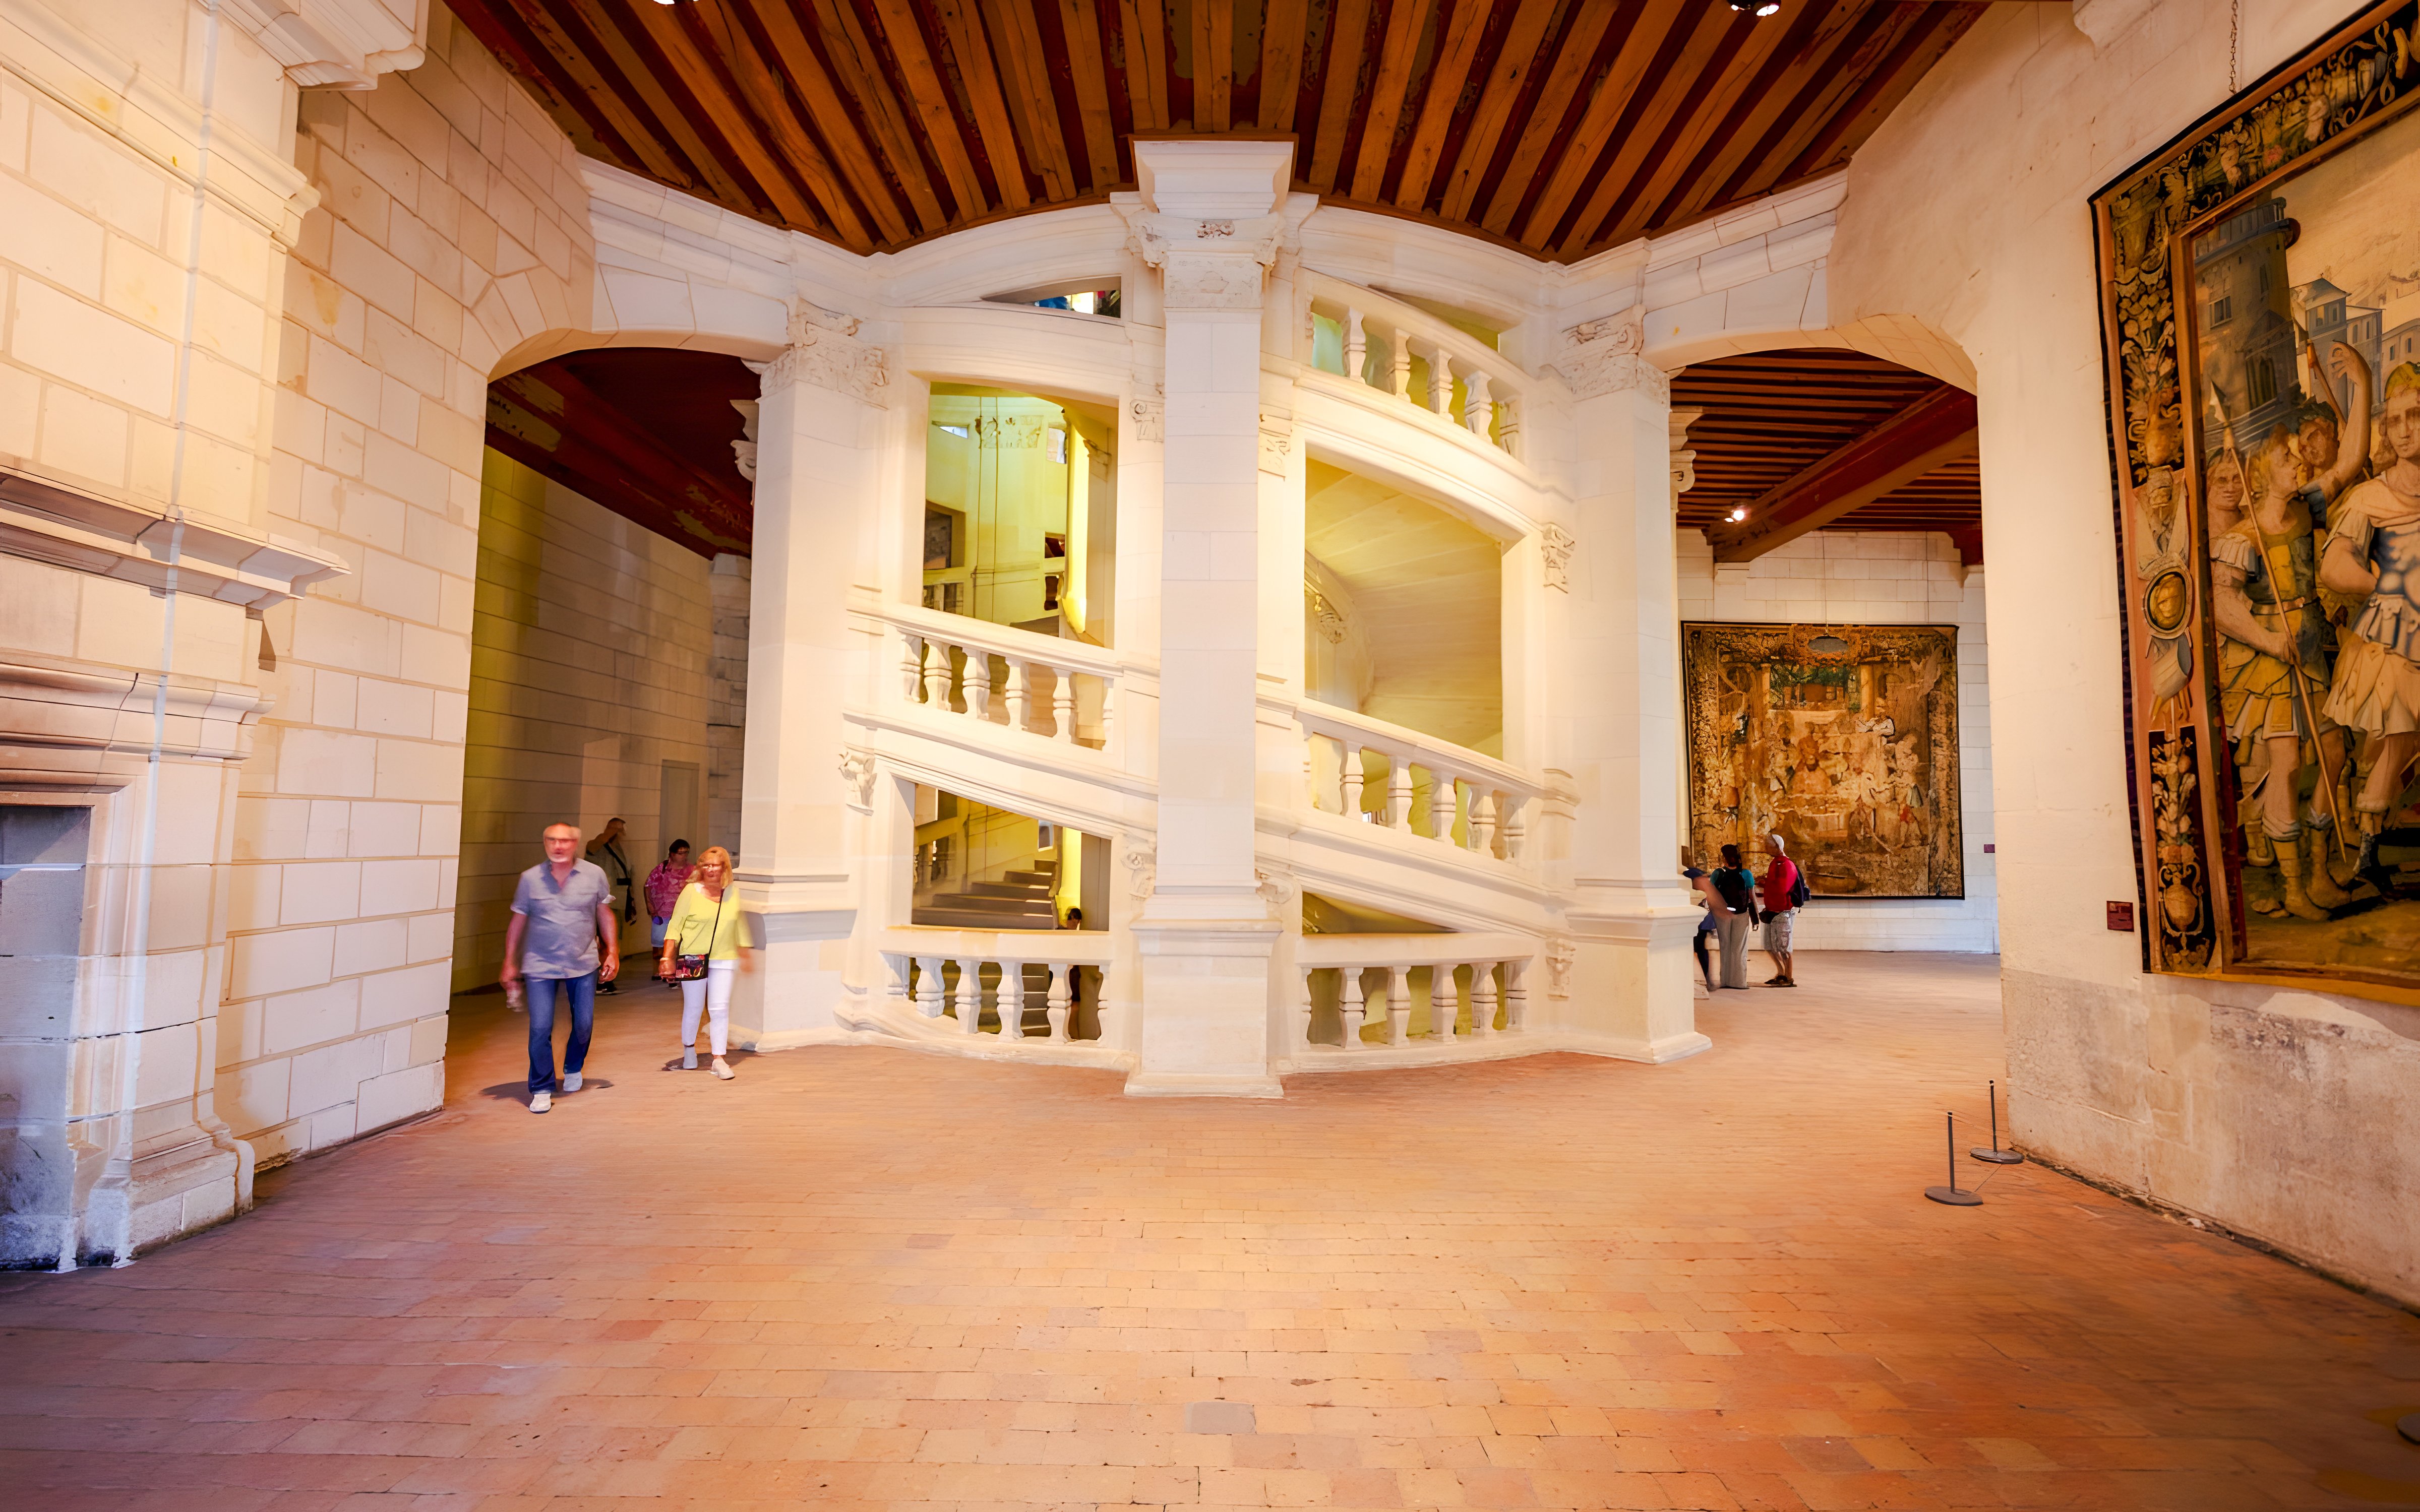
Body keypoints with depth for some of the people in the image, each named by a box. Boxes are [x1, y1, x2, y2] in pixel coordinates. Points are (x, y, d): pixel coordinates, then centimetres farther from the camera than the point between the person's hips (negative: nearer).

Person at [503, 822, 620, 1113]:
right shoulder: (530, 878, -1)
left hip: (584, 964, 1)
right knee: (540, 1029, -5)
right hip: (540, 966, -1)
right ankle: (541, 1090, 11)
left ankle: (573, 1069, 37)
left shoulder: (595, 875, -2)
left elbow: (605, 915, 8)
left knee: (584, 1024, 8)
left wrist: (612, 952, 3)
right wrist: (510, 963, 6)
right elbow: (517, 923, 7)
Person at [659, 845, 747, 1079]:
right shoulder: (691, 891, -2)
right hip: (693, 958, -2)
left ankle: (719, 1059, 1)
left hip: (723, 959, 2)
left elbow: (739, 926, 15)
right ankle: (689, 1050, 33)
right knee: (693, 1007, 9)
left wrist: (743, 954, 14)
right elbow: (675, 926, -2)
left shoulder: (733, 893, 6)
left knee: (720, 1008, -3)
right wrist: (667, 957, -8)